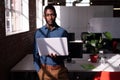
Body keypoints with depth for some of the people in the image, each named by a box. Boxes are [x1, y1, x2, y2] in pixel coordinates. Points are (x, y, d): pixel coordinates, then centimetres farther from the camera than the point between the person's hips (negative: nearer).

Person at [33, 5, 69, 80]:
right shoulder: (39, 32, 1)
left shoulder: (63, 32, -2)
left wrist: (58, 56, -16)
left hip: (60, 69, 0)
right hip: (44, 69, 1)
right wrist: (38, 69, -4)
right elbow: (36, 53, 4)